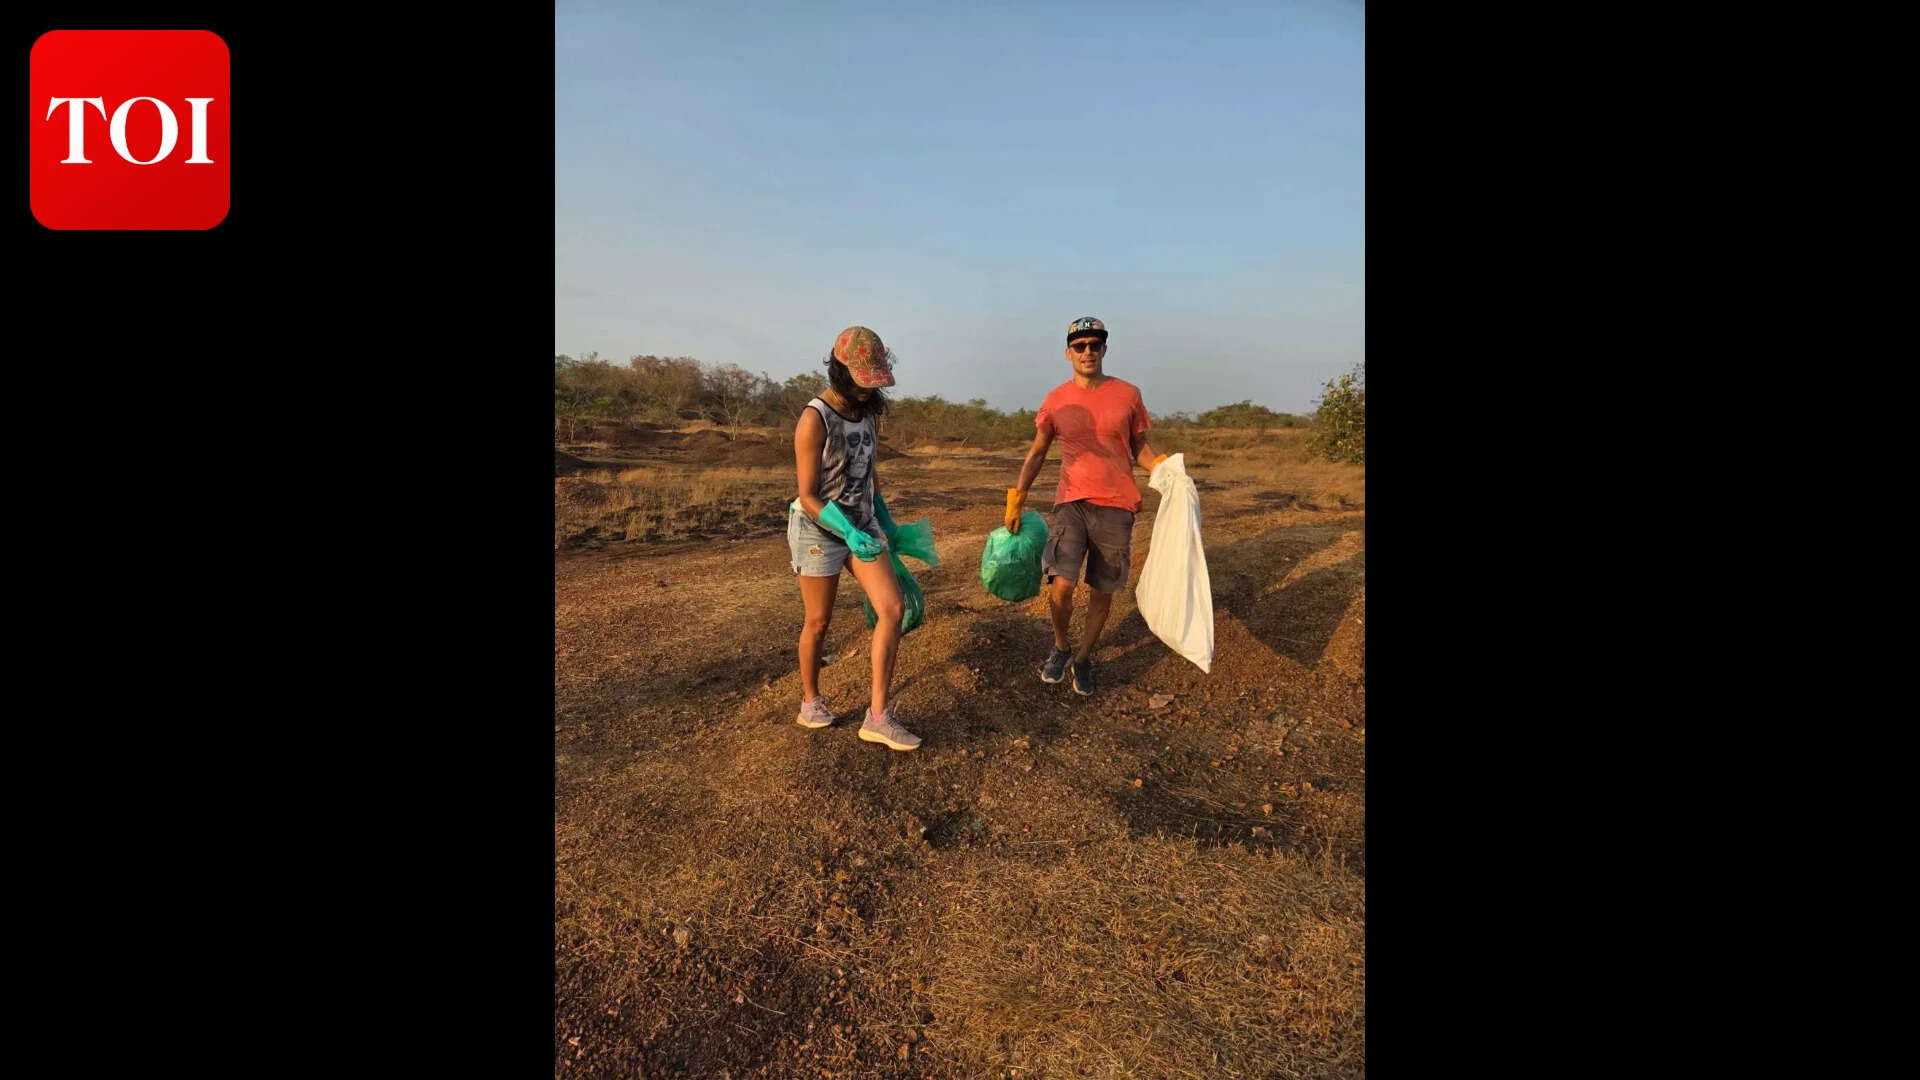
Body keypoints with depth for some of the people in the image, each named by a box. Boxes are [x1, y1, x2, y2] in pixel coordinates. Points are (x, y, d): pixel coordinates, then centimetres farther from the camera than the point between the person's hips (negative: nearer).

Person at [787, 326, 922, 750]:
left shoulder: (864, 410, 1)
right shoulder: (814, 420, -20)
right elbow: (808, 496, -19)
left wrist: (885, 518, 22)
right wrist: (849, 534, -31)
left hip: (862, 524, 6)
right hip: (820, 529, -6)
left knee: (893, 608, -8)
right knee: (819, 622, 8)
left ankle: (878, 716, -3)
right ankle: (810, 701, 33)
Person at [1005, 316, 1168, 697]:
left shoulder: (1128, 394, 2)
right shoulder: (1056, 400, 3)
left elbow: (1140, 448, 11)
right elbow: (1036, 453, 12)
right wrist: (1014, 502, 8)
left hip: (1116, 507, 1)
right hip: (1071, 503, 0)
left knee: (1101, 592, 8)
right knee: (1061, 585, -15)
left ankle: (1083, 658, 30)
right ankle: (1060, 646, 15)